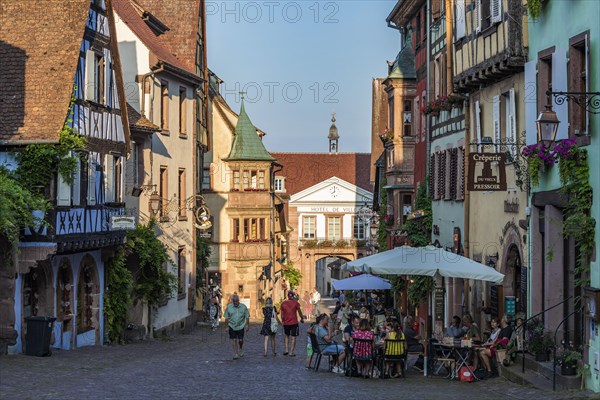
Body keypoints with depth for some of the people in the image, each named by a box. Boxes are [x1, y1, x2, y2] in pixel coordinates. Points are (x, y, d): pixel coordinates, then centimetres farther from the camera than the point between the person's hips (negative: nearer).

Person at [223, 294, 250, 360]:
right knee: (234, 340, -2)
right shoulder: (229, 307, -4)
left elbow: (247, 317, 2)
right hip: (232, 326, 0)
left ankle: (241, 351, 33)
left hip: (241, 326, 0)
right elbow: (226, 318, 3)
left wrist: (248, 326, 1)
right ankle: (235, 354, 5)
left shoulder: (243, 307, -5)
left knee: (240, 340, 5)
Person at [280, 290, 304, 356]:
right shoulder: (296, 303, -7)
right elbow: (299, 312, 2)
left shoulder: (283, 303, 0)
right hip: (294, 323, -2)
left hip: (286, 323, 3)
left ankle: (286, 350, 14)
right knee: (293, 337, 5)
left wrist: (283, 321, 20)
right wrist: (302, 319, 18)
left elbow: (282, 315, 5)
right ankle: (291, 352, 1)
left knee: (286, 336, 23)